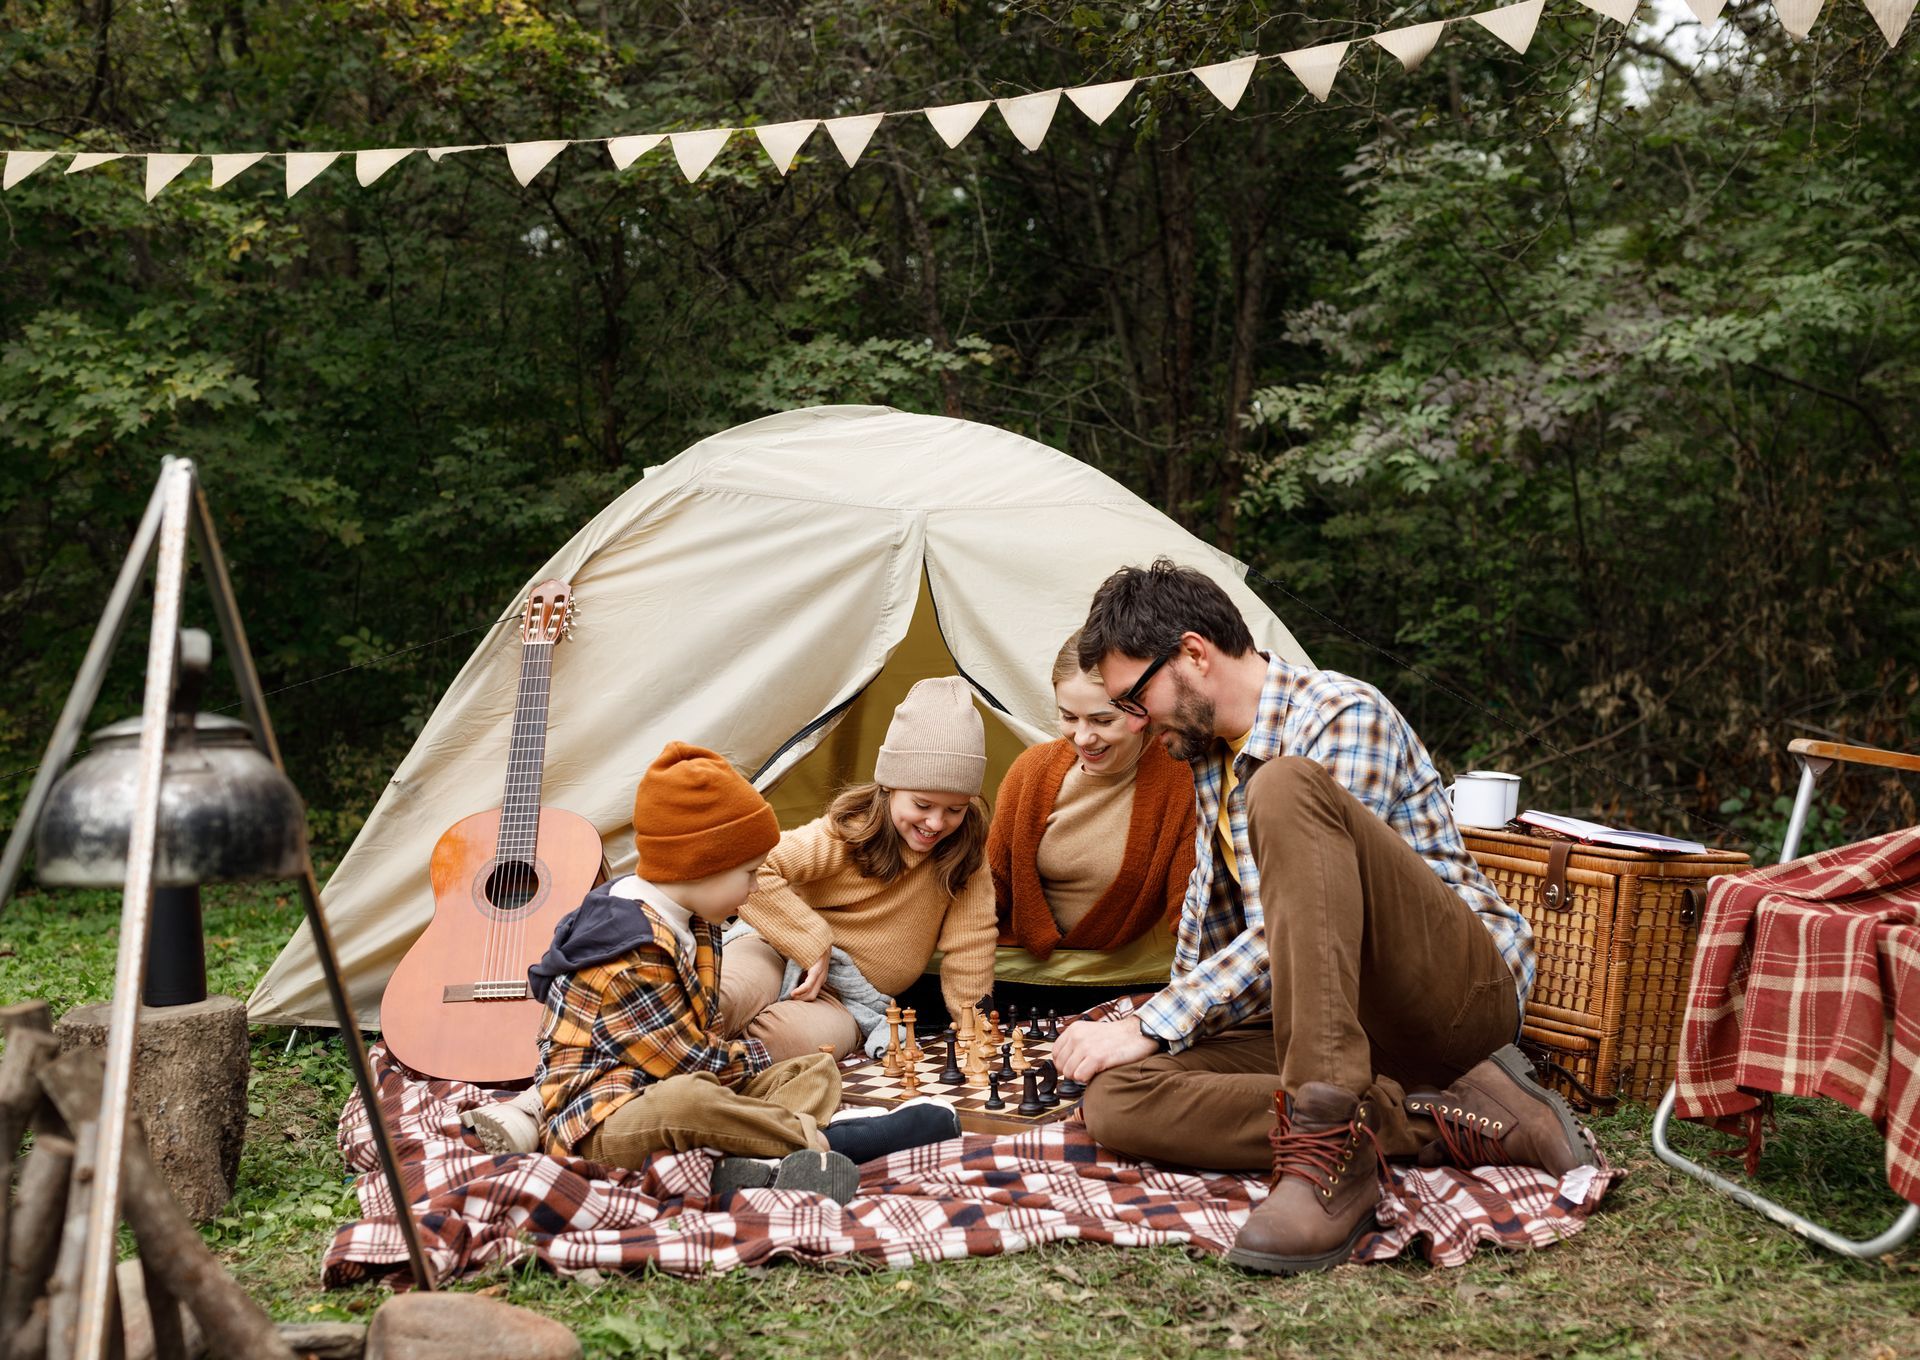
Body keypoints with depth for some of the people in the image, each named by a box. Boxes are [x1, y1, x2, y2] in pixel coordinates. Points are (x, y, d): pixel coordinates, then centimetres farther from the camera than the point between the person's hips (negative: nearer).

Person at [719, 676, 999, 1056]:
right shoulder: (849, 830, -13)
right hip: (785, 952, -3)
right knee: (728, 996, -43)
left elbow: (968, 943, 1)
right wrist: (814, 945, -23)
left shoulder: (965, 847, -4)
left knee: (818, 1037, -37)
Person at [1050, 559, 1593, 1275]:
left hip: (1464, 988, -8)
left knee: (1284, 787, -32)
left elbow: (1296, 925, -20)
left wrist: (1155, 1024, -18)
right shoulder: (1210, 755, 15)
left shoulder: (1345, 717, -12)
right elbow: (1210, 915, 29)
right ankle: (1444, 1122, -21)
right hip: (1330, 1018, 8)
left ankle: (1327, 1141, -38)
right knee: (1117, 1099, -20)